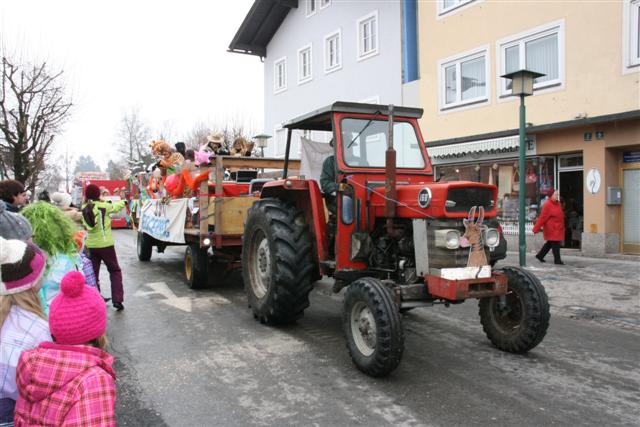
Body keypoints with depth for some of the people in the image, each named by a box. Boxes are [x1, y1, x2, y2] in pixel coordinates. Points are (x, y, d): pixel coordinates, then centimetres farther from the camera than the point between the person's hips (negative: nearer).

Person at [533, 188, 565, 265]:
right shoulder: (547, 205, -16)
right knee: (555, 243, -4)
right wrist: (536, 229, -16)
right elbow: (542, 217, -17)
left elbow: (560, 216, 18)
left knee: (550, 243, 15)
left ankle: (540, 255, 26)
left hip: (557, 228, 9)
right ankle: (557, 260, 5)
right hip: (551, 228, -9)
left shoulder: (557, 203, 11)